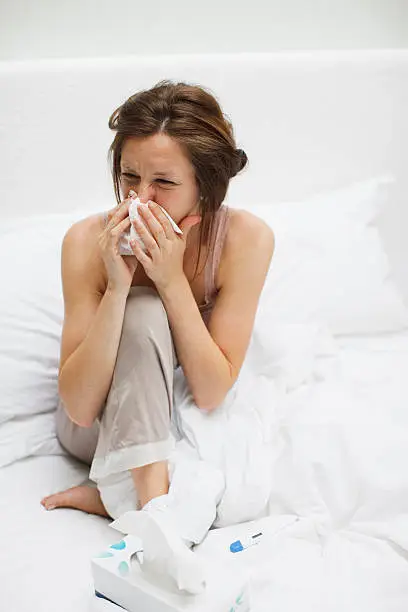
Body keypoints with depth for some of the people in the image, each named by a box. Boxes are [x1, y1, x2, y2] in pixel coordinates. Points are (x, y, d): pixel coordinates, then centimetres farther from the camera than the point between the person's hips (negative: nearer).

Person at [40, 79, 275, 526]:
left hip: (184, 421, 1)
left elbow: (211, 395, -22)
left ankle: (105, 497, -13)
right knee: (143, 313, -32)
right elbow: (79, 408, -26)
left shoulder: (247, 238, -22)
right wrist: (117, 286, -36)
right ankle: (151, 497, -30)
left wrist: (173, 279, -32)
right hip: (99, 427, -1)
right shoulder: (88, 240, -23)